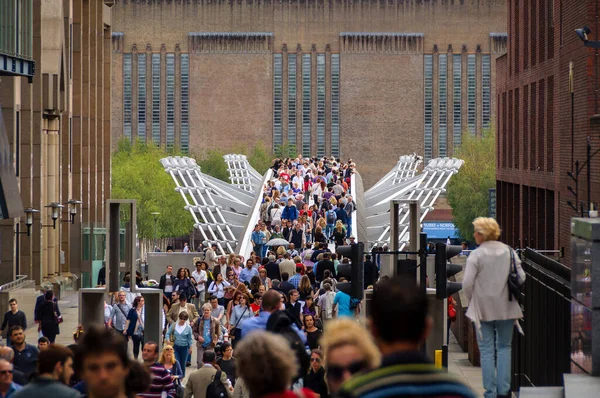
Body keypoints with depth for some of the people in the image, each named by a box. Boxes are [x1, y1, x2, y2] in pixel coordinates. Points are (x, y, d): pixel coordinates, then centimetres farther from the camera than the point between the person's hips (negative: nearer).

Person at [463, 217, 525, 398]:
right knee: (504, 347, 13)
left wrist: (472, 301, 3)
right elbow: (521, 277, 1)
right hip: (506, 308, 3)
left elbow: (467, 283, -15)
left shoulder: (476, 255, -11)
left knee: (487, 350, 4)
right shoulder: (509, 252, 1)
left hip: (483, 308, -3)